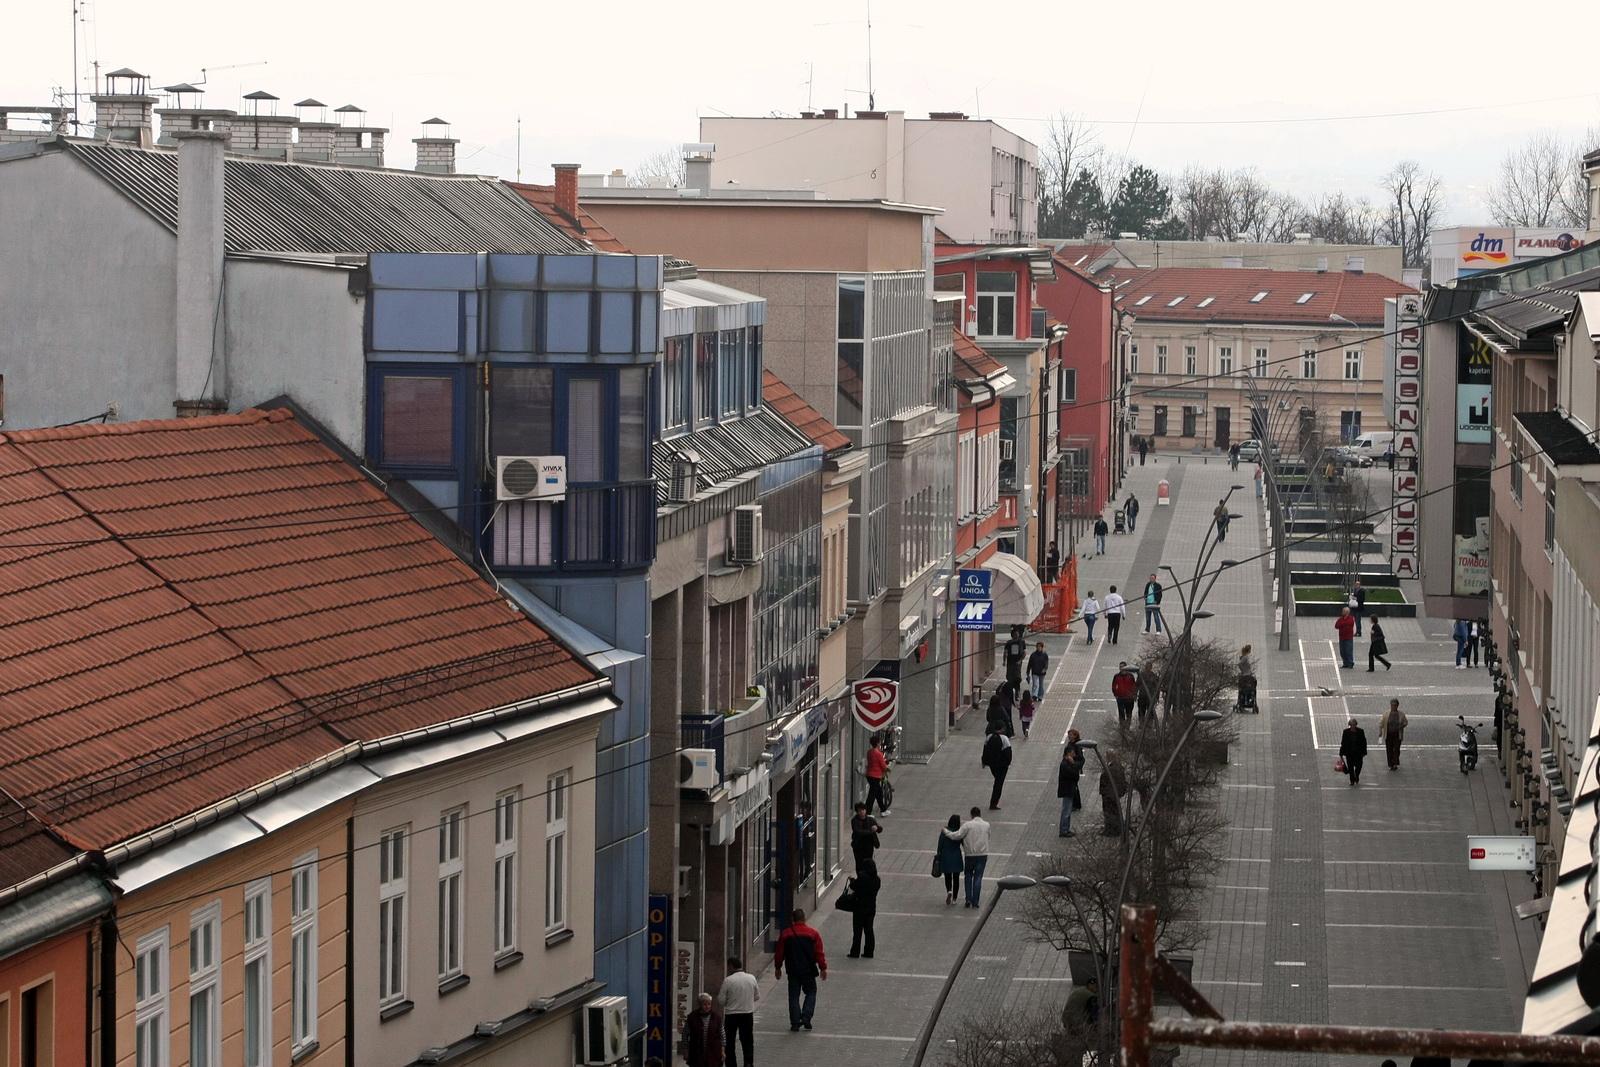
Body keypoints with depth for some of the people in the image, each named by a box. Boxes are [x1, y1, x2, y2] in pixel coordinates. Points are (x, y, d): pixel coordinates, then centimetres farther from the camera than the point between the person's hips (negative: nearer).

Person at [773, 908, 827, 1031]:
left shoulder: (786, 934, -3)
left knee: (794, 996, 7)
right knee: (811, 993, 14)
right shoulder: (813, 934, -5)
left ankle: (795, 1022, 4)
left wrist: (777, 967, 16)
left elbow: (779, 953, 4)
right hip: (808, 970, -1)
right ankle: (806, 1017, -1)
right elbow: (819, 953, -4)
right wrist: (823, 969, 4)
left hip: (793, 970, 1)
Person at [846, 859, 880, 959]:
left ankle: (855, 953, 8)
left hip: (860, 908, -6)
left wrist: (852, 881, 12)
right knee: (868, 930, 14)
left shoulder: (862, 878, -21)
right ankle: (868, 952, 17)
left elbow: (854, 887, -12)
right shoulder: (877, 880, -2)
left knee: (857, 931, 4)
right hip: (871, 908, 6)